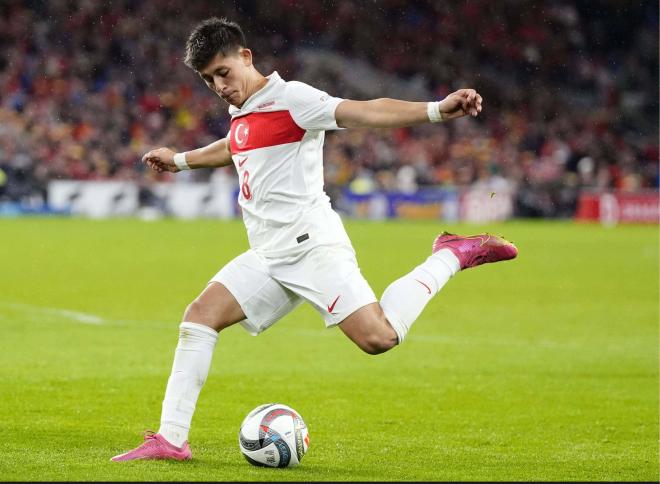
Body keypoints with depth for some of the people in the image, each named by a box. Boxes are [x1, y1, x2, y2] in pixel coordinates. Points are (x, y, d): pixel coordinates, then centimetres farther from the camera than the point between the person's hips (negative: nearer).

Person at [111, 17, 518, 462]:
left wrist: (436, 110, -32)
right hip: (269, 257, 8)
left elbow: (366, 111, -19)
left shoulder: (289, 98, -8)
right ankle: (171, 439, -2)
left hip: (311, 242, -8)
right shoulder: (242, 113, 18)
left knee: (378, 337, -22)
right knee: (200, 316, -3)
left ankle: (450, 257, 0)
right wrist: (180, 160, 56)